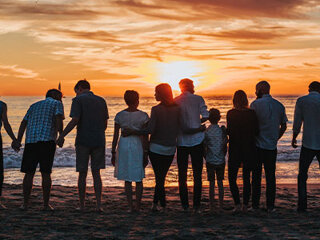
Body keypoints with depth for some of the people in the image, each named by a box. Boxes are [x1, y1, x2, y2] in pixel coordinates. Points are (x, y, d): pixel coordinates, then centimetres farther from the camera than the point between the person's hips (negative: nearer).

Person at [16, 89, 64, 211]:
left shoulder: (34, 106, 27)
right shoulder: (56, 104, 13)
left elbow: (23, 124, 17)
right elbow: (58, 119, -7)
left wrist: (18, 141, 11)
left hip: (30, 141, 4)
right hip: (47, 140, -4)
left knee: (29, 173, 7)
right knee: (46, 173, 1)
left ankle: (25, 203, 8)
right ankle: (46, 204, 3)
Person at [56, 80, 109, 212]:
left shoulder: (78, 100, -4)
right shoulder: (101, 101, 10)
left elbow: (75, 120, -15)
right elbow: (105, 123, 12)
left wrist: (62, 136, -12)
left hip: (83, 141, -3)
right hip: (99, 141, 4)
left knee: (82, 174, 4)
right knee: (96, 173, 8)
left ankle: (82, 205, 10)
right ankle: (98, 204, 0)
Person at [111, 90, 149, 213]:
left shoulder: (119, 115, -1)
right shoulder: (143, 116, -6)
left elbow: (115, 136, 0)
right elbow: (145, 137, -8)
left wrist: (113, 153, 7)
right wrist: (146, 154, -3)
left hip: (123, 146, 1)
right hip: (138, 147, -1)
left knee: (127, 179, 9)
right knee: (138, 178, 11)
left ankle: (130, 206, 5)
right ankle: (138, 206, 12)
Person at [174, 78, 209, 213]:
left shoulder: (175, 101, 2)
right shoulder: (198, 99, -2)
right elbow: (205, 116, -8)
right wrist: (197, 123, 10)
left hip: (181, 142, 2)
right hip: (197, 140, -1)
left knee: (182, 174, 9)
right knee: (197, 175, 5)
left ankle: (185, 205, 9)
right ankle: (196, 206, 2)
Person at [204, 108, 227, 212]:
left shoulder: (206, 132, -7)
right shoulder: (222, 130, -4)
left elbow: (204, 148, -4)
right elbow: (225, 147, -1)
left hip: (210, 161, -1)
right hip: (221, 161, 1)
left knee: (212, 184, 4)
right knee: (220, 183, 12)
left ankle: (212, 206, 6)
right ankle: (221, 205, 15)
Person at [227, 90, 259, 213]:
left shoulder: (231, 114, -9)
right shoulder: (252, 113, -3)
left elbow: (229, 131, -12)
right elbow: (257, 132, -1)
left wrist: (224, 129, 9)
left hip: (235, 150, -3)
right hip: (249, 150, 3)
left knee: (232, 178, 8)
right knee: (246, 178, 12)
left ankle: (237, 204, -5)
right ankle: (245, 205, 10)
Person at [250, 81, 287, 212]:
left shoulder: (256, 104, -8)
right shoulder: (279, 105, 6)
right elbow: (284, 126, 11)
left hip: (258, 144, -3)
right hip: (272, 146, 3)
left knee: (256, 175, 5)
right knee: (270, 176, 8)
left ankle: (255, 204, 8)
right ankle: (270, 206, 8)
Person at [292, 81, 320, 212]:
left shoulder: (301, 101, -1)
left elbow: (297, 124, -1)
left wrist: (294, 138, 15)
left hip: (308, 144, -1)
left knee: (302, 175, 9)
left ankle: (302, 206, 2)